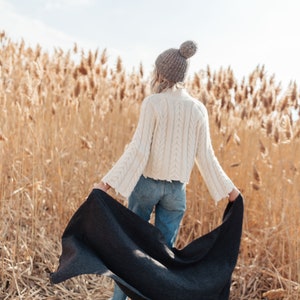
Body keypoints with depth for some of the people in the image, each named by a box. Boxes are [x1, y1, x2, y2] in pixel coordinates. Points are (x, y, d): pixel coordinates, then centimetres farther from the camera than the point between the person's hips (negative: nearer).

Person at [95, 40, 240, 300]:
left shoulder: (153, 103, -10)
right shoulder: (198, 109, 1)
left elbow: (139, 149, -17)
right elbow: (205, 156, 1)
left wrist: (108, 181, -17)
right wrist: (228, 188, 13)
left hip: (146, 182, -2)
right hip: (176, 189, 3)